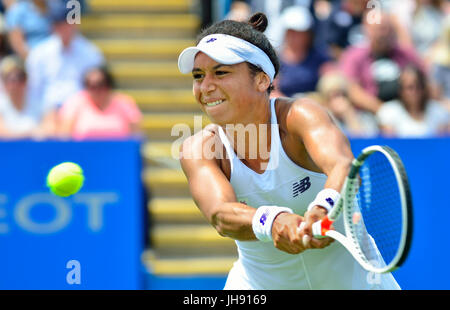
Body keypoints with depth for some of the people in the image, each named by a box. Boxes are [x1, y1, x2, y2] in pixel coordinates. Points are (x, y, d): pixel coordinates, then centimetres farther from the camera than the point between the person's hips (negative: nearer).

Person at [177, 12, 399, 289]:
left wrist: (323, 208, -66)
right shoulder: (199, 149, -16)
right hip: (261, 282, 3)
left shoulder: (300, 116, -23)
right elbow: (220, 214, -34)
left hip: (346, 275, -2)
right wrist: (271, 222, -56)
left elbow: (343, 166, -43)